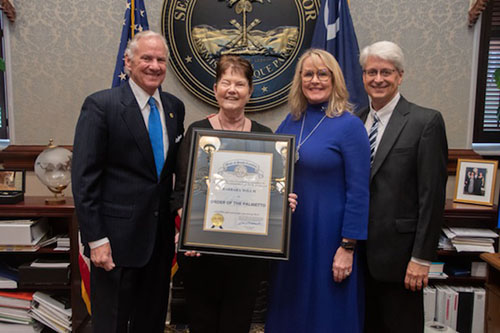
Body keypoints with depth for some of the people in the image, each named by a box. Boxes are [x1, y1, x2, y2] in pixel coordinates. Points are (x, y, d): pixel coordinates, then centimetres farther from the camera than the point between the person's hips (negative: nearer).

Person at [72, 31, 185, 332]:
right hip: (118, 238, -5)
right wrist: (96, 240, -14)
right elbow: (84, 179, -12)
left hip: (161, 236, 5)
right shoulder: (101, 105, -10)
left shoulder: (175, 107, 6)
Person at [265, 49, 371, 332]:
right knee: (288, 308, 19)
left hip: (327, 234, -5)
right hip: (290, 234, 6)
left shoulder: (349, 125, -11)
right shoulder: (292, 121, 5)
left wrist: (348, 248, -15)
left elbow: (358, 192, -13)